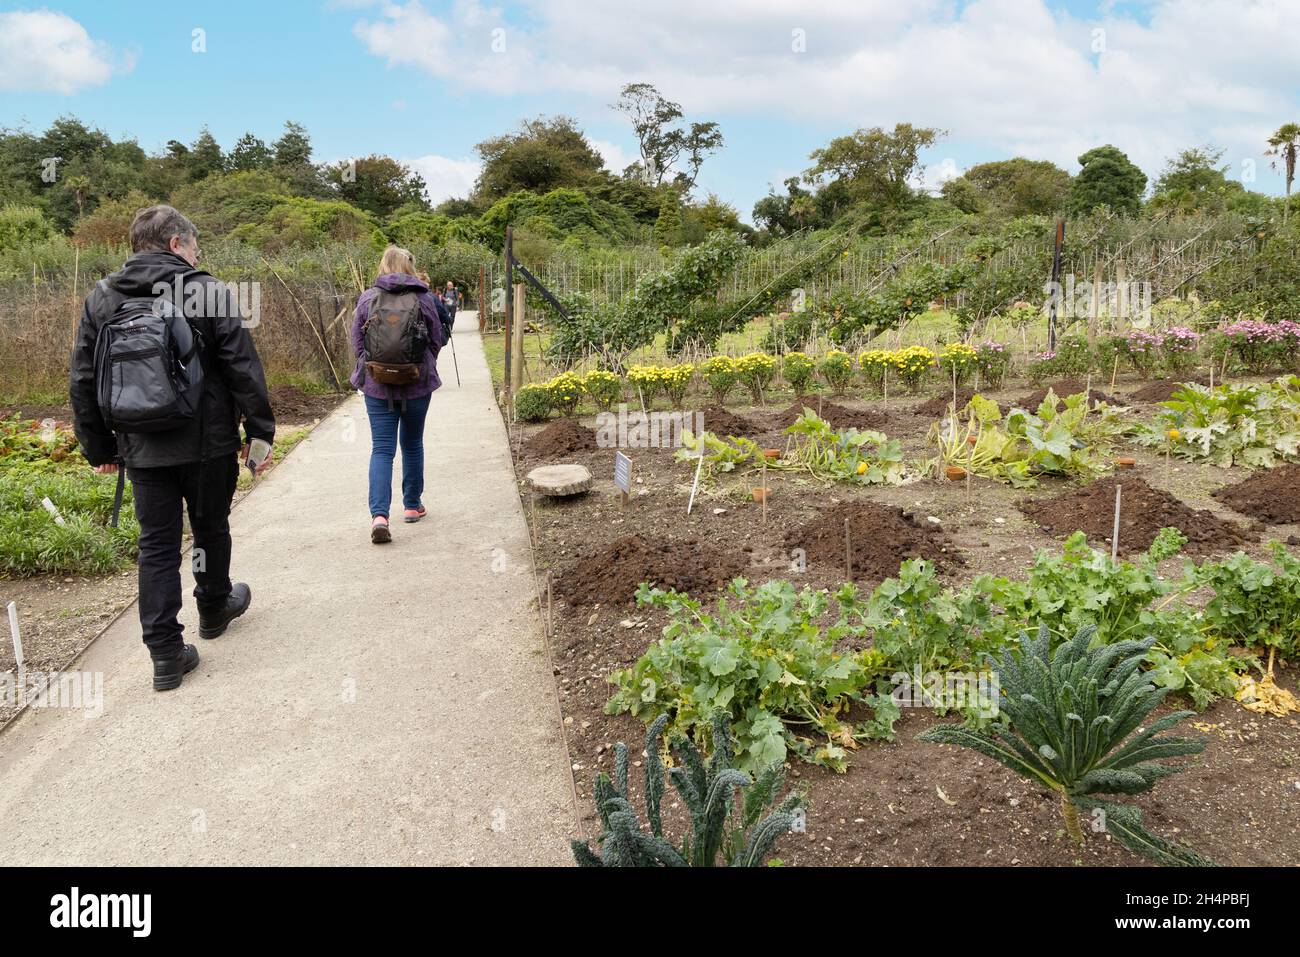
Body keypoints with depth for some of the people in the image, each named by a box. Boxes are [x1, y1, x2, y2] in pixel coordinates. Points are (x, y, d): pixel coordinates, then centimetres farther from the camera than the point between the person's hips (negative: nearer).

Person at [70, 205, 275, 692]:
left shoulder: (101, 298, 5)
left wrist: (98, 446, 15)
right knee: (211, 529, 18)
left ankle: (166, 652, 5)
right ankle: (214, 609, 38)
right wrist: (260, 432, -3)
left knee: (156, 546, 7)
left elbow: (83, 381, 7)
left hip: (142, 449, 3)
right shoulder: (207, 290, -8)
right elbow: (244, 369, -10)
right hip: (208, 442, -3)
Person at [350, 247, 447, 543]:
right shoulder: (424, 299, -5)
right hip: (417, 385, 0)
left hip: (377, 386, 0)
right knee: (412, 445, 17)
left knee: (382, 449, 1)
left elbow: (357, 342, 3)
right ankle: (412, 505, 29)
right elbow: (436, 341, 3)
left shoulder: (367, 298, -3)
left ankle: (379, 514, -14)